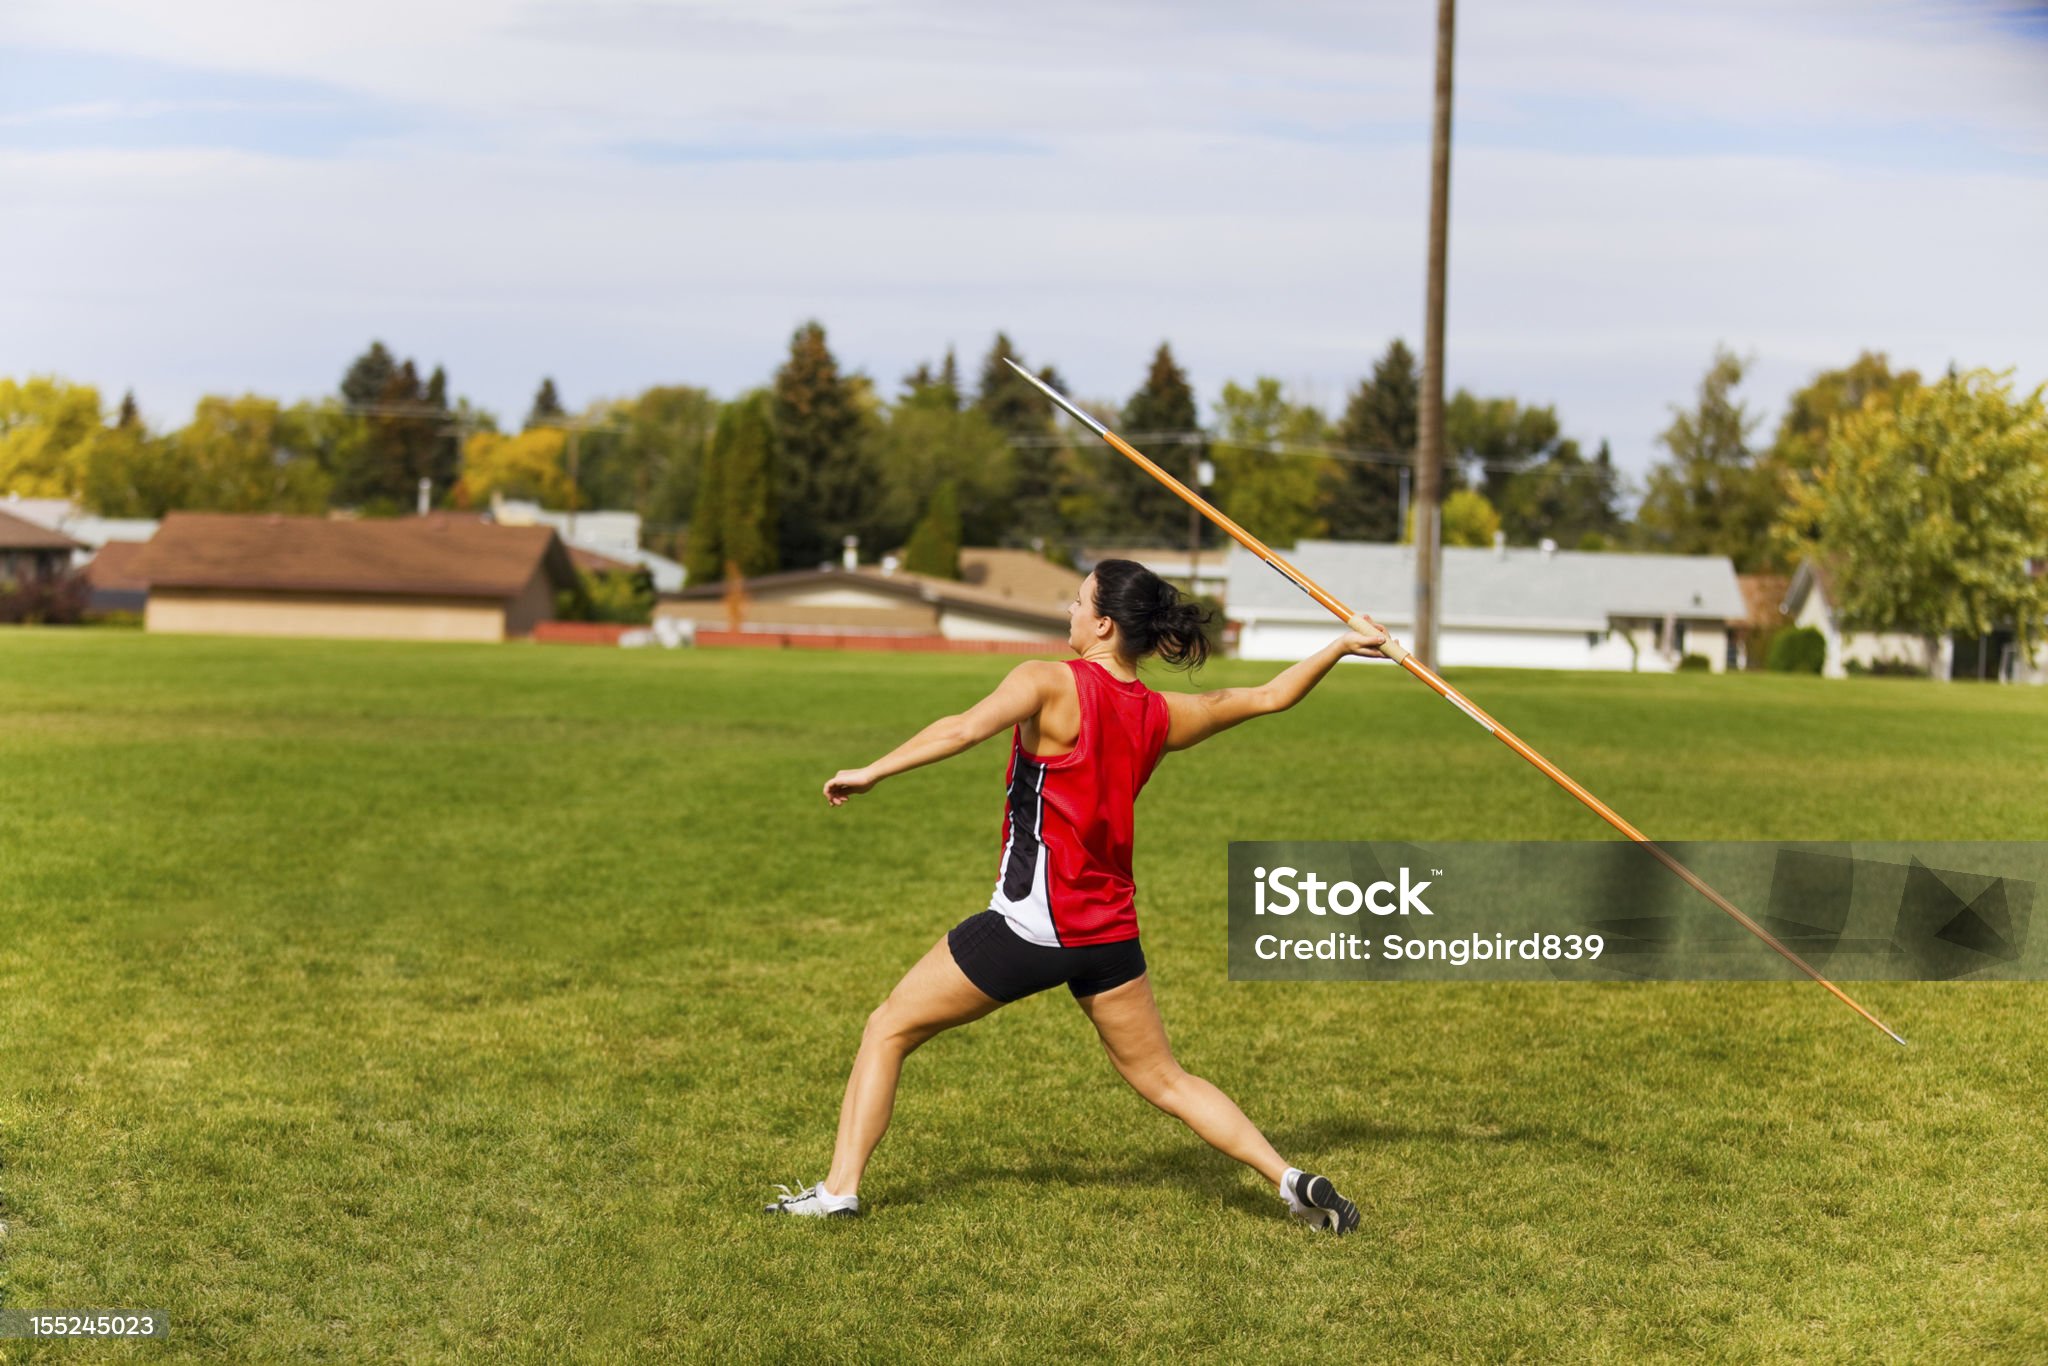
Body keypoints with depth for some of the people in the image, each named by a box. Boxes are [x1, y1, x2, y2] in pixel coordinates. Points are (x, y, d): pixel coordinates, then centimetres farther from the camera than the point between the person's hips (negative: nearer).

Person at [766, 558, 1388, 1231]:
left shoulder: (1050, 684, -11)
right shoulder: (1162, 715, 6)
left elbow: (964, 728, -26)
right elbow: (1270, 696, 16)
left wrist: (871, 772, -22)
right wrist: (1340, 646, 28)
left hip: (1030, 922, -6)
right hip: (1110, 929, 6)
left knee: (888, 1029, 9)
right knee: (1165, 1080, 17)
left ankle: (840, 1189, 6)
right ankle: (1292, 1181, 9)